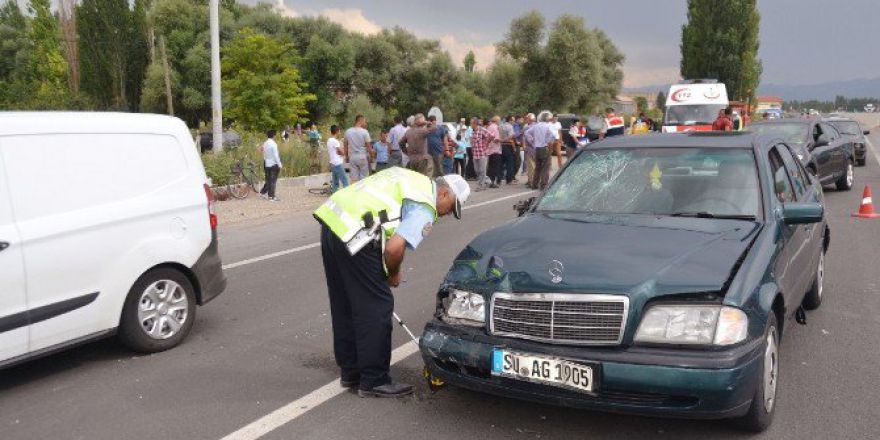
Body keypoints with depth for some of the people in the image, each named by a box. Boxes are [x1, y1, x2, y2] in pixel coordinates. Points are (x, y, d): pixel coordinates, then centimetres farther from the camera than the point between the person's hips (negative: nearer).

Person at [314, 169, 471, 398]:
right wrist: (393, 274, 3)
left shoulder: (413, 179, 22)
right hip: (354, 235, -10)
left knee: (344, 306, 18)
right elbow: (394, 248, -19)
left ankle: (350, 371, 32)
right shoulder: (425, 208, -6)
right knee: (376, 308, 1)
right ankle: (374, 381, 10)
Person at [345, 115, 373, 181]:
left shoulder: (348, 132, 2)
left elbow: (346, 146, 8)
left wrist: (346, 156, 19)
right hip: (363, 157, -4)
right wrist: (372, 154, 7)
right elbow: (368, 147, -8)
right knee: (363, 178, 3)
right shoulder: (364, 132, -10)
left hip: (352, 157, 4)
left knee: (354, 178, 5)